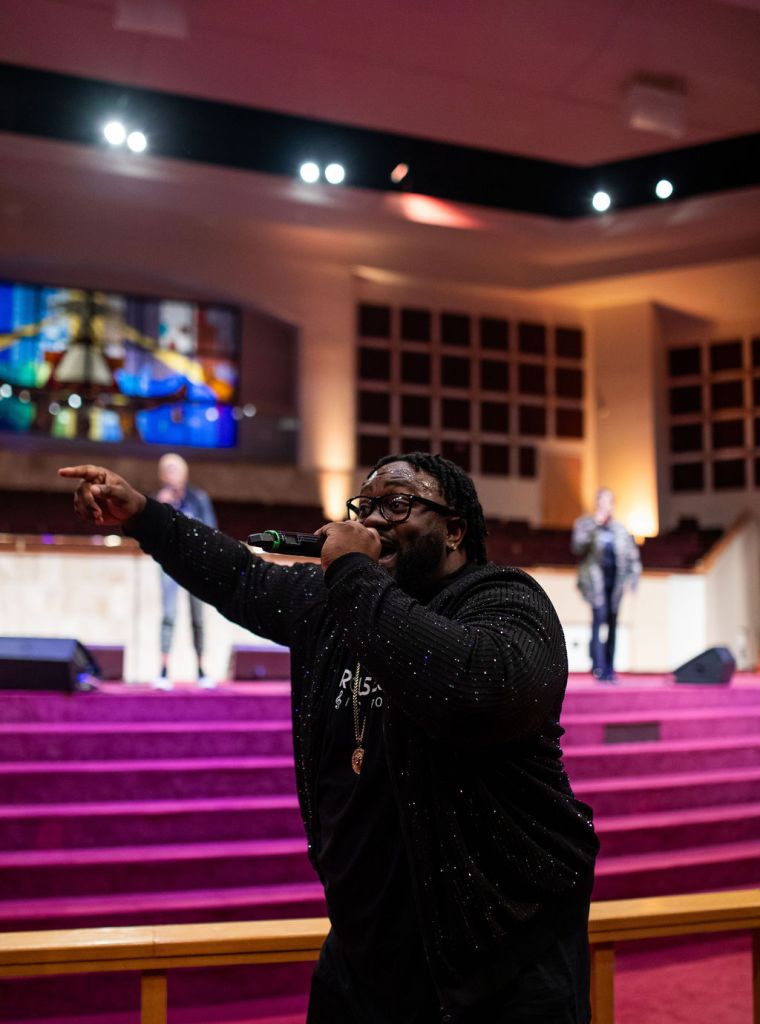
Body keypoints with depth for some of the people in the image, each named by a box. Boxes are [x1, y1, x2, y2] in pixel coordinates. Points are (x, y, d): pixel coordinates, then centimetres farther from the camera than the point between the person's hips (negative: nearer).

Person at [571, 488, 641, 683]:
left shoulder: (620, 530, 13)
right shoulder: (585, 524, 3)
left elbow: (632, 555, 17)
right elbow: (577, 547, -13)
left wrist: (633, 576, 4)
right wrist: (594, 525, -18)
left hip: (615, 581, 4)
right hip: (595, 579, -4)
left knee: (612, 623, 5)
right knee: (599, 617, -18)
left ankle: (609, 669, 10)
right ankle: (598, 667, -18)